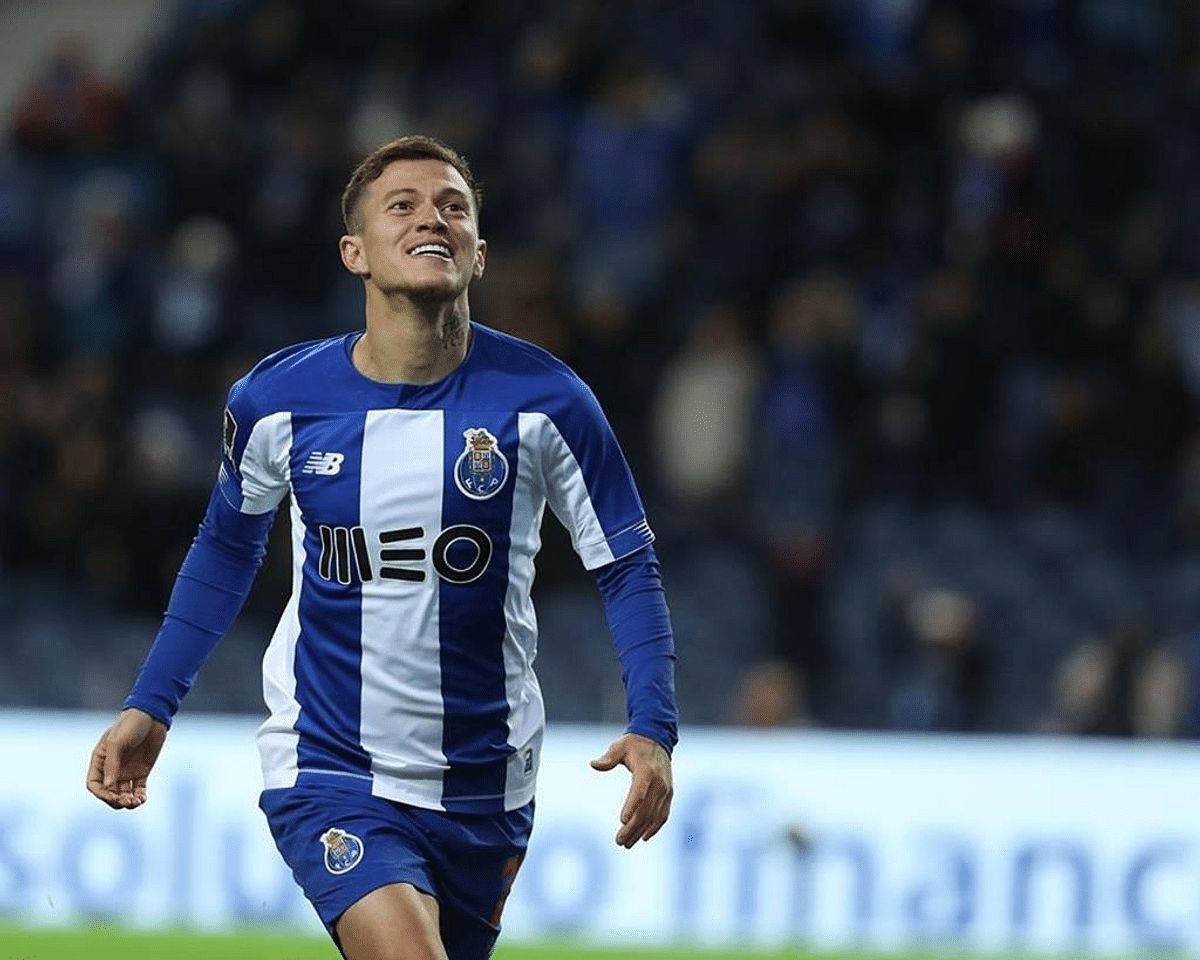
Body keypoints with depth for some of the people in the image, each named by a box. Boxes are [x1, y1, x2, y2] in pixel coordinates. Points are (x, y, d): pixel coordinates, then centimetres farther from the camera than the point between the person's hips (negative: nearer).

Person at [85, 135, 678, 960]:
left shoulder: (541, 399, -9)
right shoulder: (279, 400, -6)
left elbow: (627, 565, 0)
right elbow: (228, 543, 14)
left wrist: (652, 727, -14)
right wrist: (150, 707, 12)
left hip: (484, 790, 2)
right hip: (328, 774, -2)